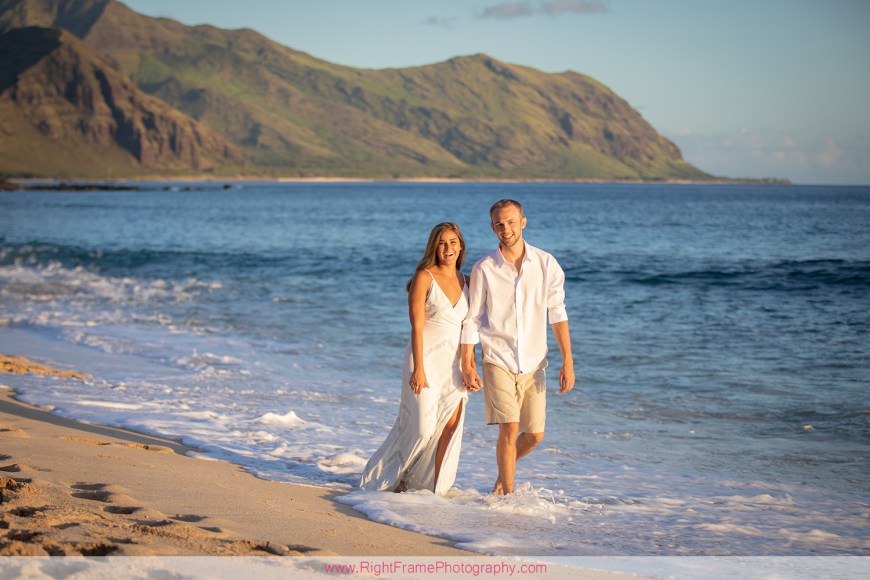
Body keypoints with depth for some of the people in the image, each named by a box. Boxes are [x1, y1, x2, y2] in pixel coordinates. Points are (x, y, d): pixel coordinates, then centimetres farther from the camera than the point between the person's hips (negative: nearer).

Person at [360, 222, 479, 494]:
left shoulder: (466, 282, 10)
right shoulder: (424, 277, -7)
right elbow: (417, 326, -10)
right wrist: (418, 368, -16)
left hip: (455, 364, 5)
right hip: (427, 359, -5)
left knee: (450, 426, 0)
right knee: (423, 428, -6)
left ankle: (436, 487, 10)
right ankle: (391, 477, 15)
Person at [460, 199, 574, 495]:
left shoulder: (546, 264, -2)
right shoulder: (483, 269, -5)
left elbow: (557, 313, 2)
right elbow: (471, 319, 1)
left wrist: (568, 360, -4)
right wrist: (467, 365, -2)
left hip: (533, 363, 2)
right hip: (498, 361, -2)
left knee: (535, 434, 6)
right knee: (510, 429, -12)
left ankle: (505, 469, 36)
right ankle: (507, 492, 4)